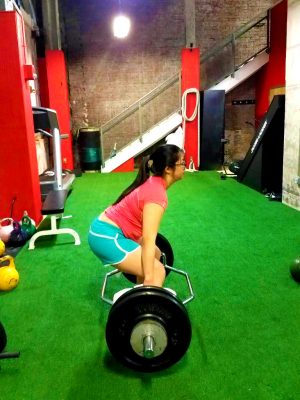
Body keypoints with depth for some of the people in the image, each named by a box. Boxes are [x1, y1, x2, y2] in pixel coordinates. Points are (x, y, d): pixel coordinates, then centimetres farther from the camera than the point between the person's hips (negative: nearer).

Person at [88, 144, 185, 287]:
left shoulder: (154, 183, 7)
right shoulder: (157, 193, -22)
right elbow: (148, 240, -27)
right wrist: (149, 278, -26)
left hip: (106, 229, 10)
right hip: (107, 237, -10)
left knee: (155, 255, 22)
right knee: (157, 272, -10)